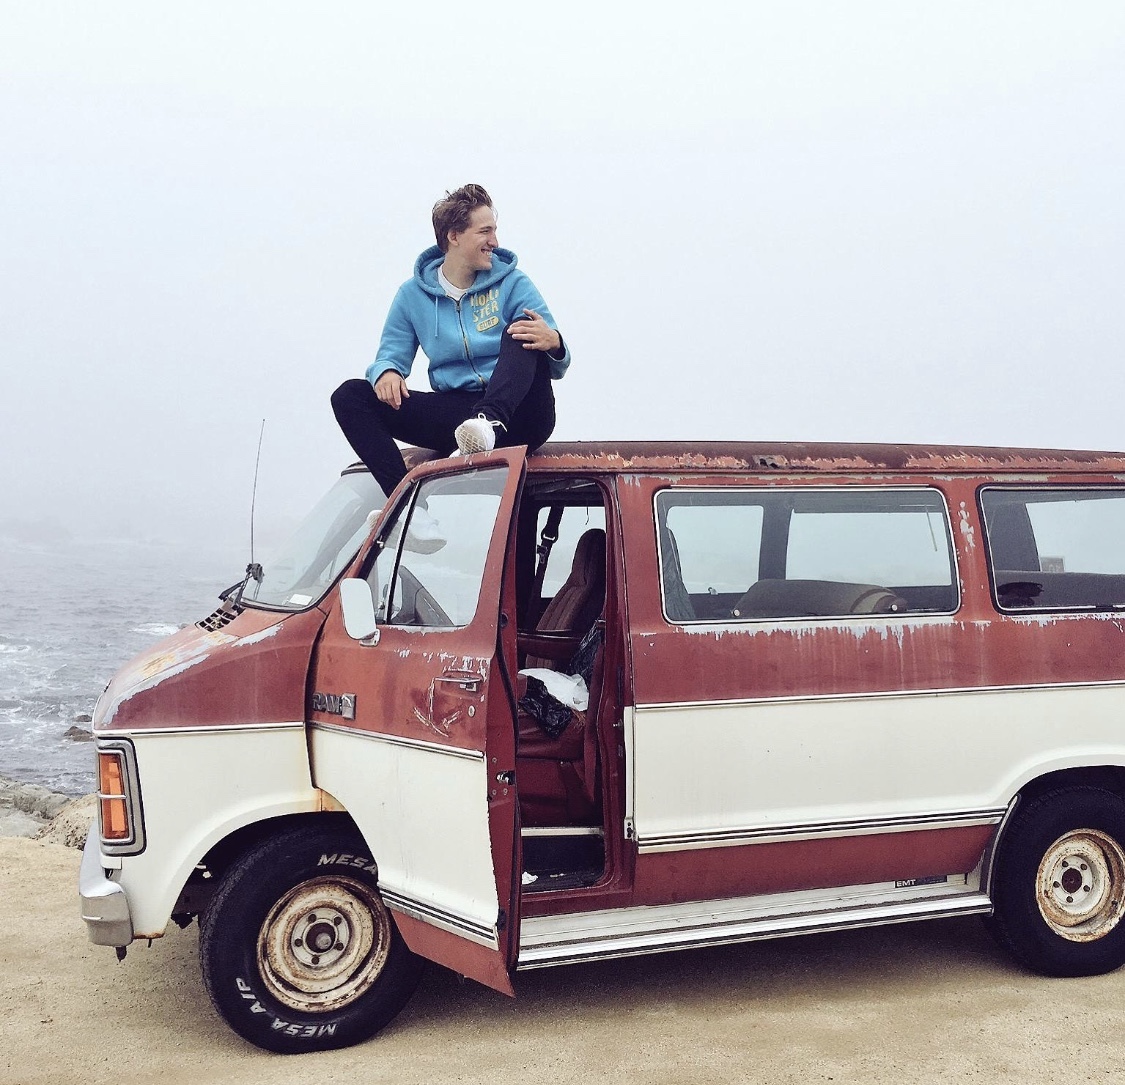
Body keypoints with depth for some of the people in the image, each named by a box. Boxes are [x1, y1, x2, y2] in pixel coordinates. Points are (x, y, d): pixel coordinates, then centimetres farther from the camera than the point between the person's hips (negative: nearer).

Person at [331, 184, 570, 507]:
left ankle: (491, 421, -52)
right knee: (350, 395, -12)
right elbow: (392, 353, 13)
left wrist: (553, 343, -26)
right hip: (456, 413, 2)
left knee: (522, 333, -26)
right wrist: (385, 372, -13)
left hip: (518, 417, -2)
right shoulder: (413, 294, 10)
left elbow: (556, 368, 0)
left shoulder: (512, 284, 5)